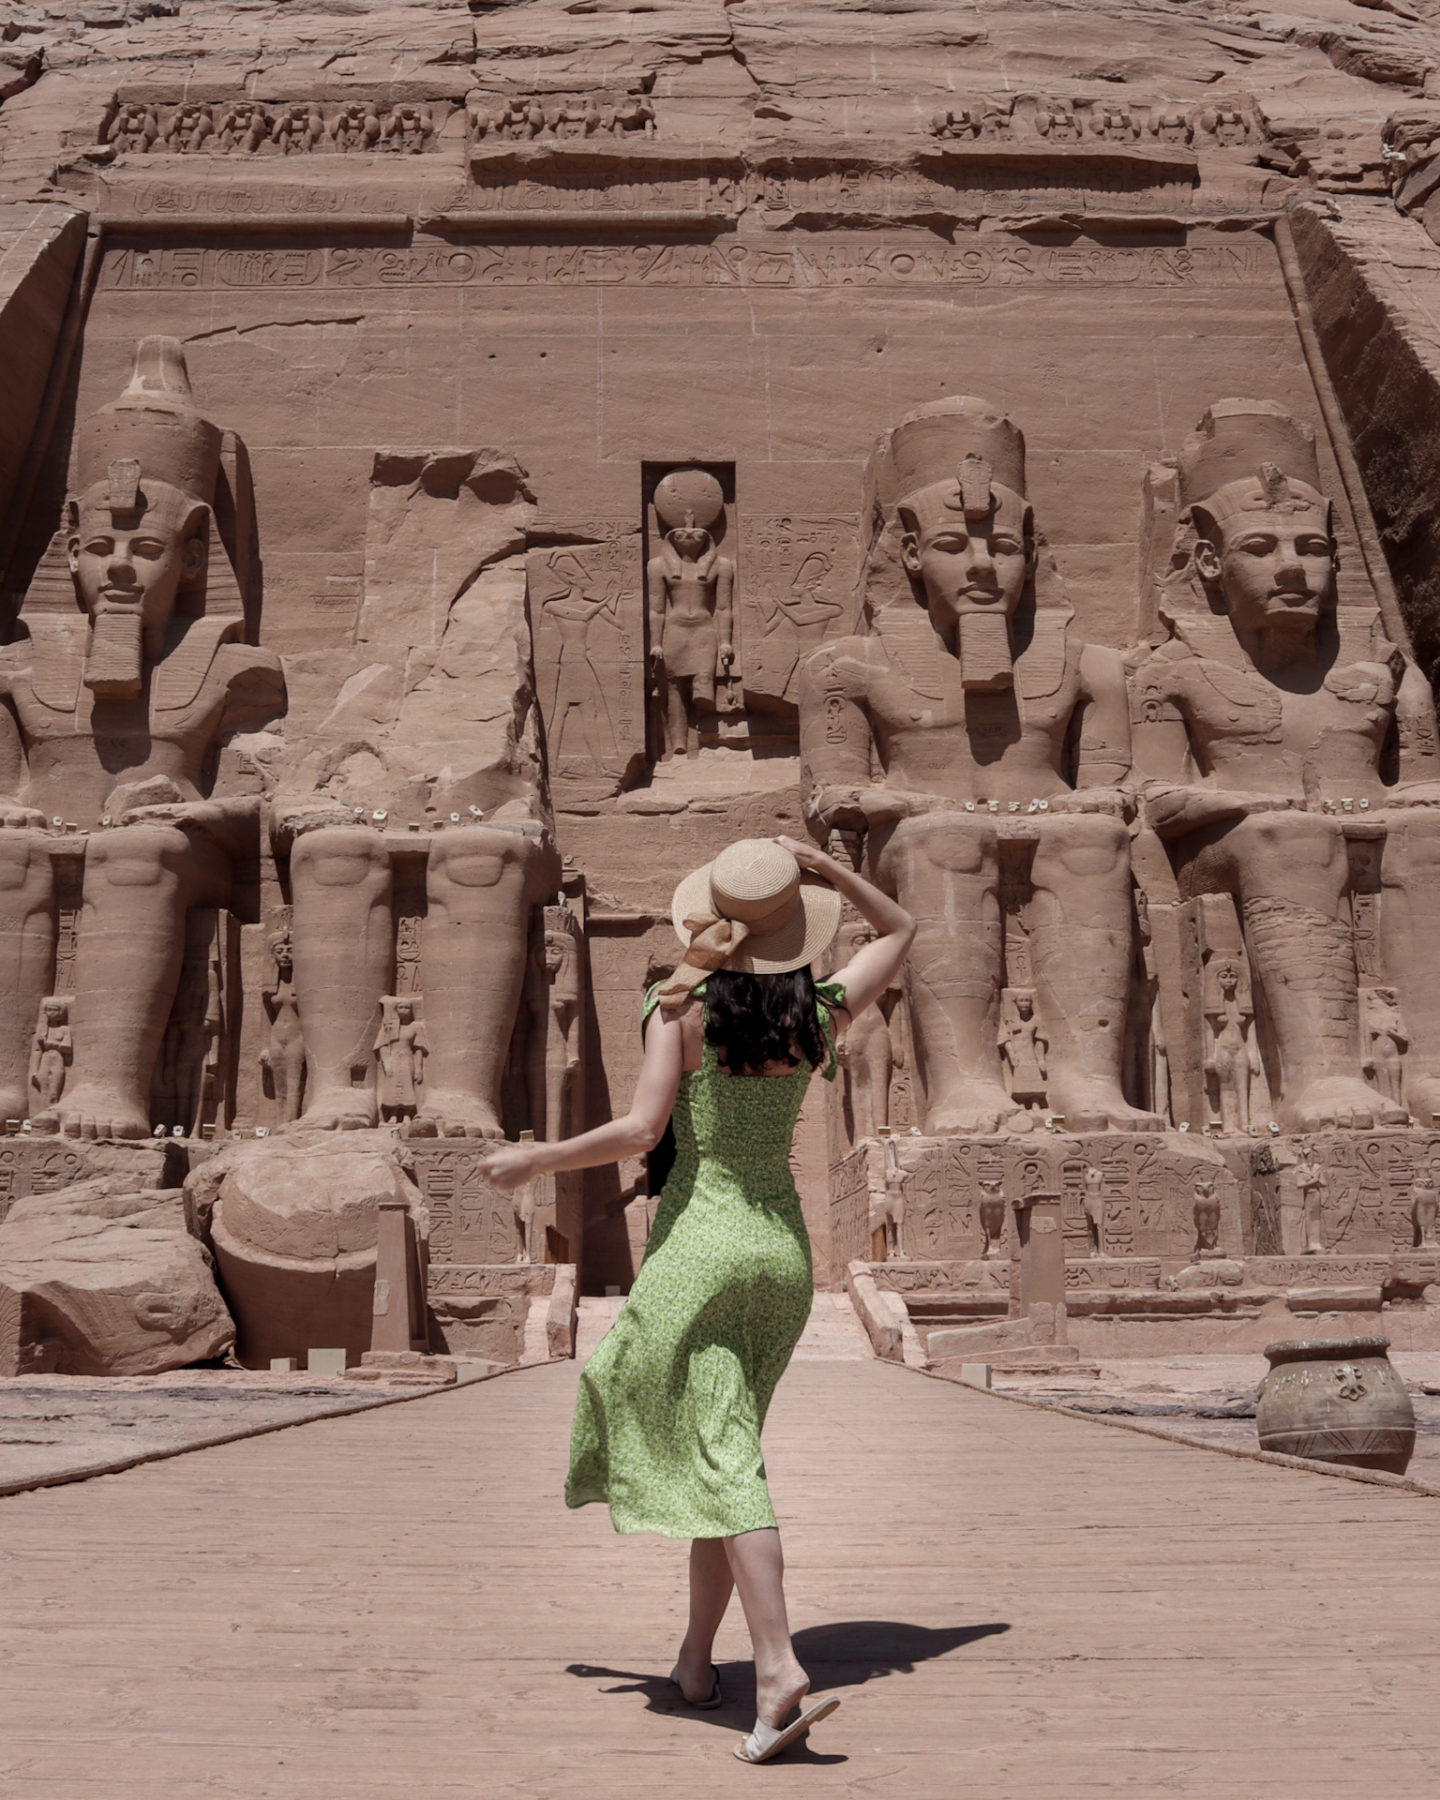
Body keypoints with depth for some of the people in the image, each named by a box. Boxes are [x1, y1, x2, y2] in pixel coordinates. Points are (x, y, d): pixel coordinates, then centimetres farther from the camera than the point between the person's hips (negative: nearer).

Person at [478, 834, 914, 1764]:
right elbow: (900, 929, 17)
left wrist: (541, 1159, -2)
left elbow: (641, 1130, -16)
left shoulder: (684, 1008, -11)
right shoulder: (820, 1013, 1)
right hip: (783, 1246, 5)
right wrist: (825, 868, 8)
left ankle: (782, 1670, -17)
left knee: (725, 1460, -6)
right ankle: (698, 1658, 26)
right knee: (722, 1444, 17)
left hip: (698, 1240, -5)